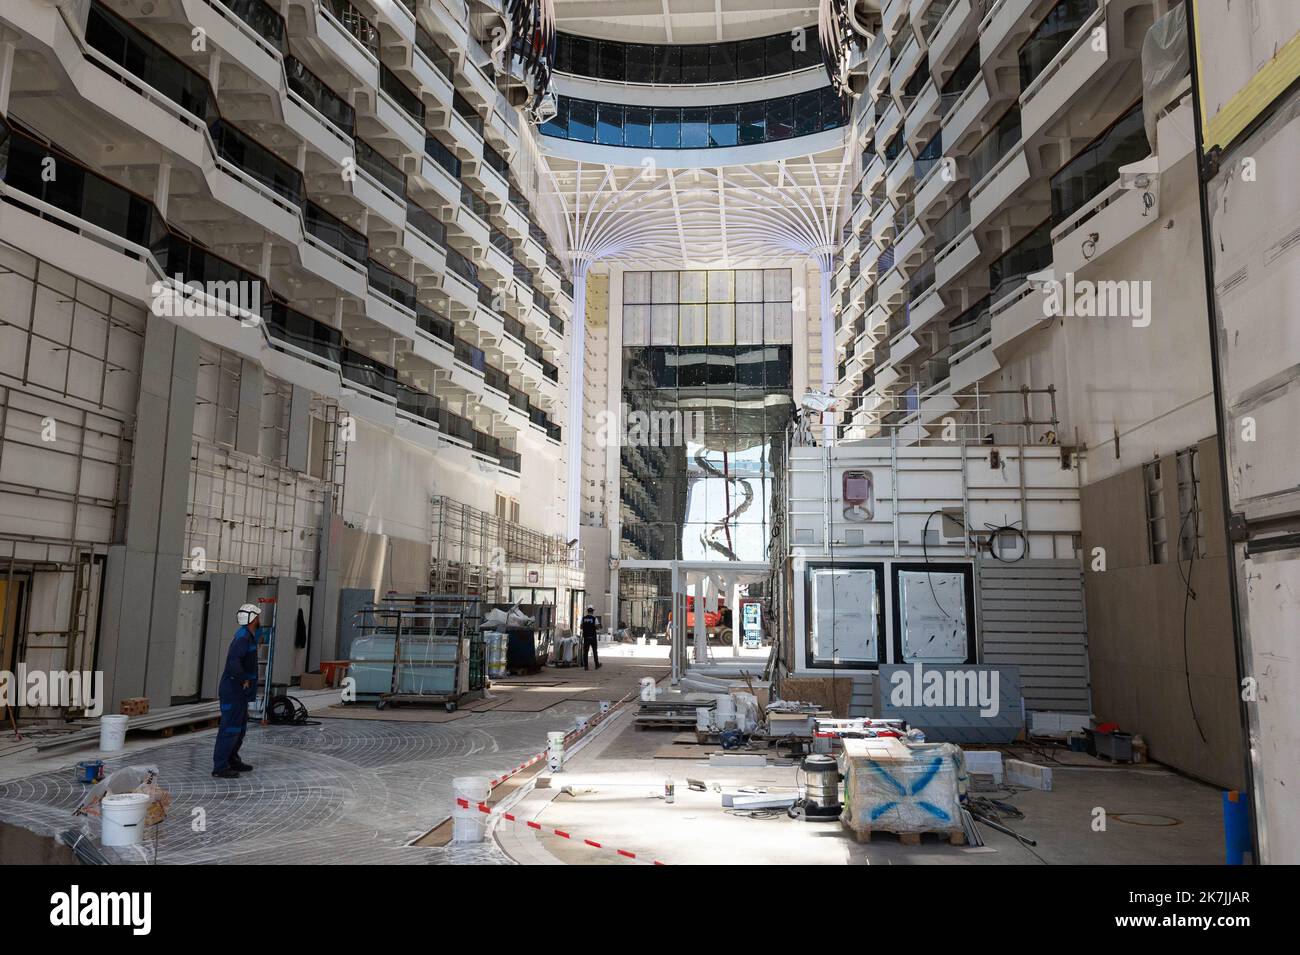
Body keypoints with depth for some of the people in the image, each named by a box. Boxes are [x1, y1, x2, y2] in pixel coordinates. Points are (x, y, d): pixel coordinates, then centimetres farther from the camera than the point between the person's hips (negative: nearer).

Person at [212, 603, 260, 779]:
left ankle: (232, 760, 31)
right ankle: (220, 767, -1)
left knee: (240, 727, 19)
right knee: (230, 728, -6)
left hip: (240, 693, 10)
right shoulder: (243, 637, -19)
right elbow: (234, 662, -32)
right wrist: (244, 680, -21)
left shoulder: (248, 636, 13)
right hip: (234, 691, -10)